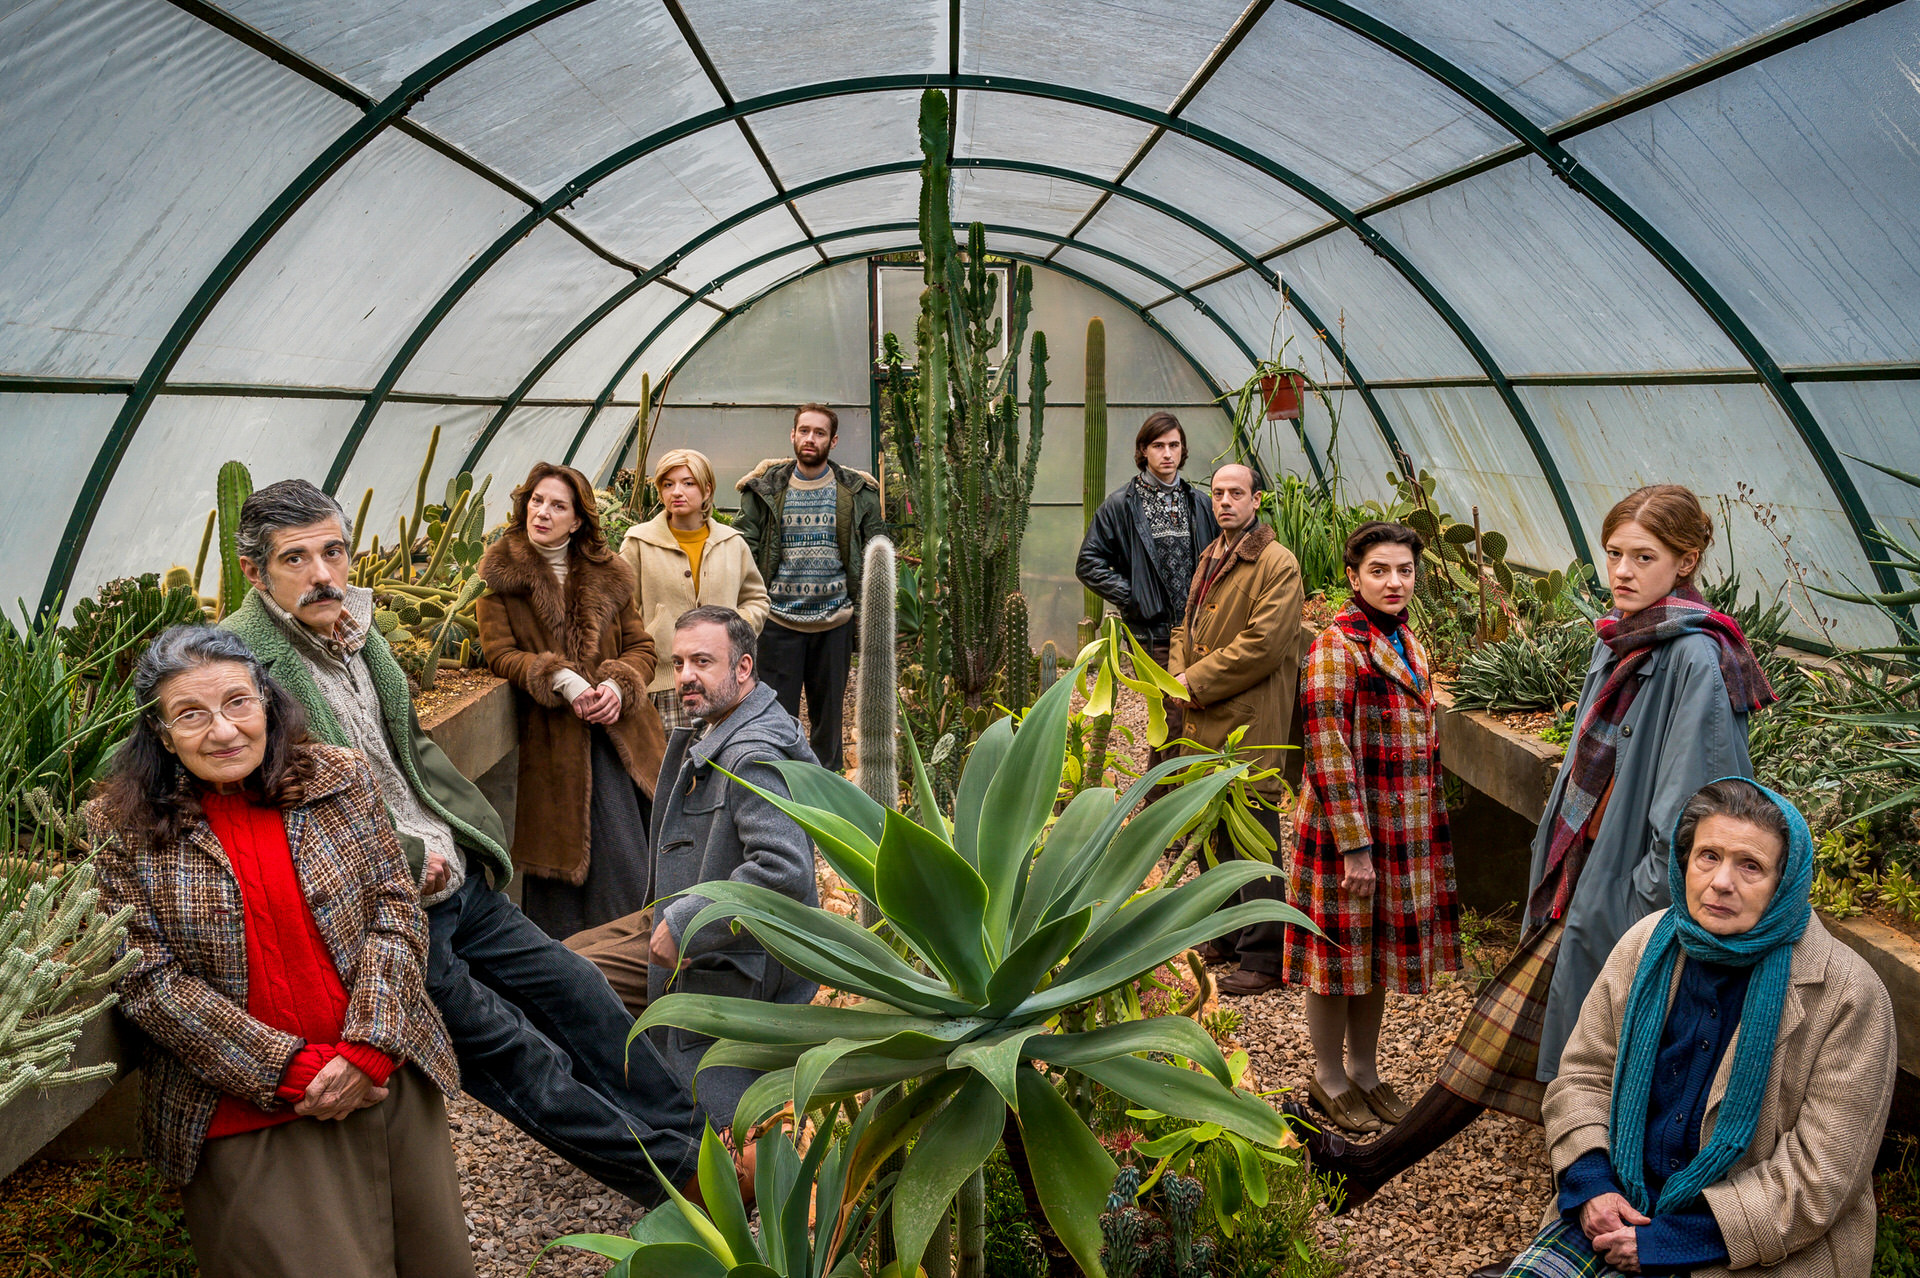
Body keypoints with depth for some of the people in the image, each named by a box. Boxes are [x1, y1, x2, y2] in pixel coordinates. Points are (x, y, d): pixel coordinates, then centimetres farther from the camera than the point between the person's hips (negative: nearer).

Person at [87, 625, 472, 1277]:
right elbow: (150, 979, -8)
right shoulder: (122, 827, -5)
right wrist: (290, 1072, -15)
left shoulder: (339, 777, 0)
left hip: (387, 1080, 3)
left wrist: (369, 1049, -13)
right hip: (242, 1114, -2)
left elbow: (394, 906, -1)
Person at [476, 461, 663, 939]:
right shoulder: (500, 572, 2)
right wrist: (561, 680, -19)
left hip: (618, 728, 3)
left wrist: (618, 686, -10)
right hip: (553, 734, -3)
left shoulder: (607, 573, 11)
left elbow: (641, 646, 11)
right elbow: (500, 653, -4)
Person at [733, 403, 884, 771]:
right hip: (779, 619, -1)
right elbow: (744, 548, 5)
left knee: (829, 712, 11)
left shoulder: (858, 492, 5)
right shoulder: (765, 488, 3)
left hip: (835, 620, 1)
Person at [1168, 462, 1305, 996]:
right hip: (1204, 719, 9)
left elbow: (1263, 644, -18)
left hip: (1250, 722, -9)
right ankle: (1225, 936, 31)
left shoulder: (1278, 565, -10)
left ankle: (1264, 957, 2)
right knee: (1213, 827, 17)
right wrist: (1178, 674, 3)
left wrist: (1197, 682, -14)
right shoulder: (1210, 558, 17)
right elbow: (1187, 625, 23)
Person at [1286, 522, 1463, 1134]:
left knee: (1380, 948, 17)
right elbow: (1330, 755, -21)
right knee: (1343, 949, 6)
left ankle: (1365, 1068, 32)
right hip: (1350, 830, -8)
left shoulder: (1405, 640, 10)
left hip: (1406, 830, 8)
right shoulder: (1337, 647, -17)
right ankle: (1329, 1077, 22)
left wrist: (1429, 825, 17)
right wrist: (1355, 848, -22)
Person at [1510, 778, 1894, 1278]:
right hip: (1621, 1203, 4)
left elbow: (1818, 1178, -14)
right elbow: (1583, 1072, 8)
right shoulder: (1647, 943, 1)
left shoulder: (1848, 995, -14)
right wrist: (1589, 1182, -10)